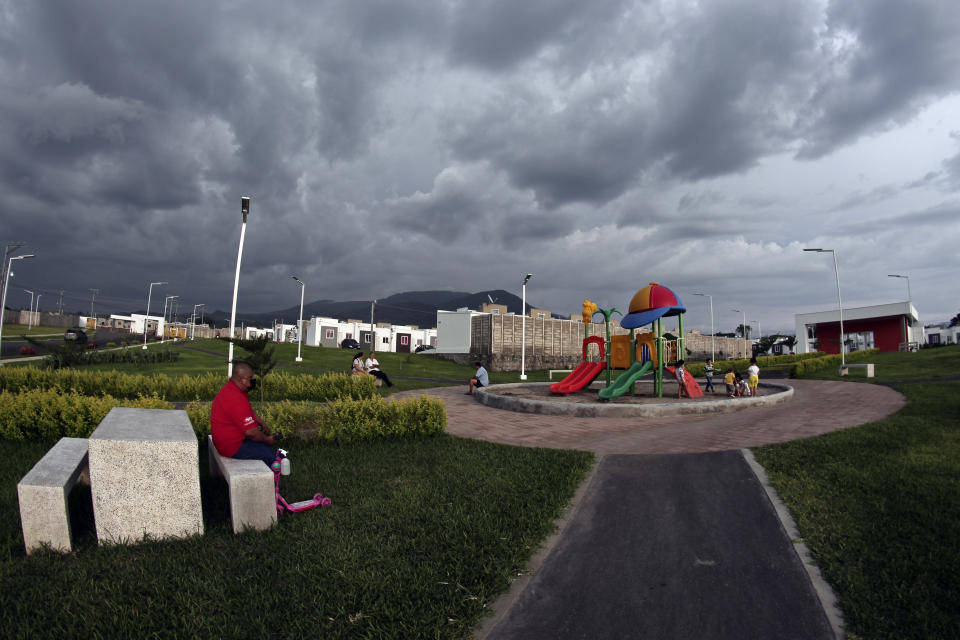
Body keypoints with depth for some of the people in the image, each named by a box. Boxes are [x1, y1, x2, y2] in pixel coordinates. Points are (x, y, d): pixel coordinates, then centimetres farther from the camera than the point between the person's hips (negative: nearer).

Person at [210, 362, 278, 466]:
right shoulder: (237, 400, -31)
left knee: (266, 437, 19)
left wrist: (262, 424, 7)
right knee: (271, 455, -14)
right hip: (232, 447, -11)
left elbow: (250, 410, 18)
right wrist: (267, 440, -11)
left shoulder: (230, 388, 3)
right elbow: (251, 433, -28)